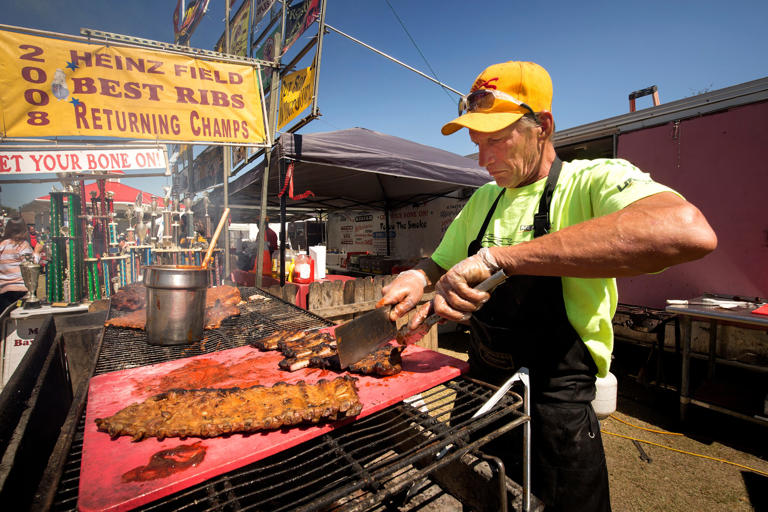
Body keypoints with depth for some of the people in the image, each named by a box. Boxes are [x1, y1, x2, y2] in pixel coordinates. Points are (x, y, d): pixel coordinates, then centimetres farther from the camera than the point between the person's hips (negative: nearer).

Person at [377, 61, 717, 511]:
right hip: (480, 394, 7)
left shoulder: (594, 182, -15)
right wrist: (417, 278, -10)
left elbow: (690, 232, -36)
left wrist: (498, 256, -40)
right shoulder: (483, 201, 4)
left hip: (556, 415, -6)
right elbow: (441, 263, 14)